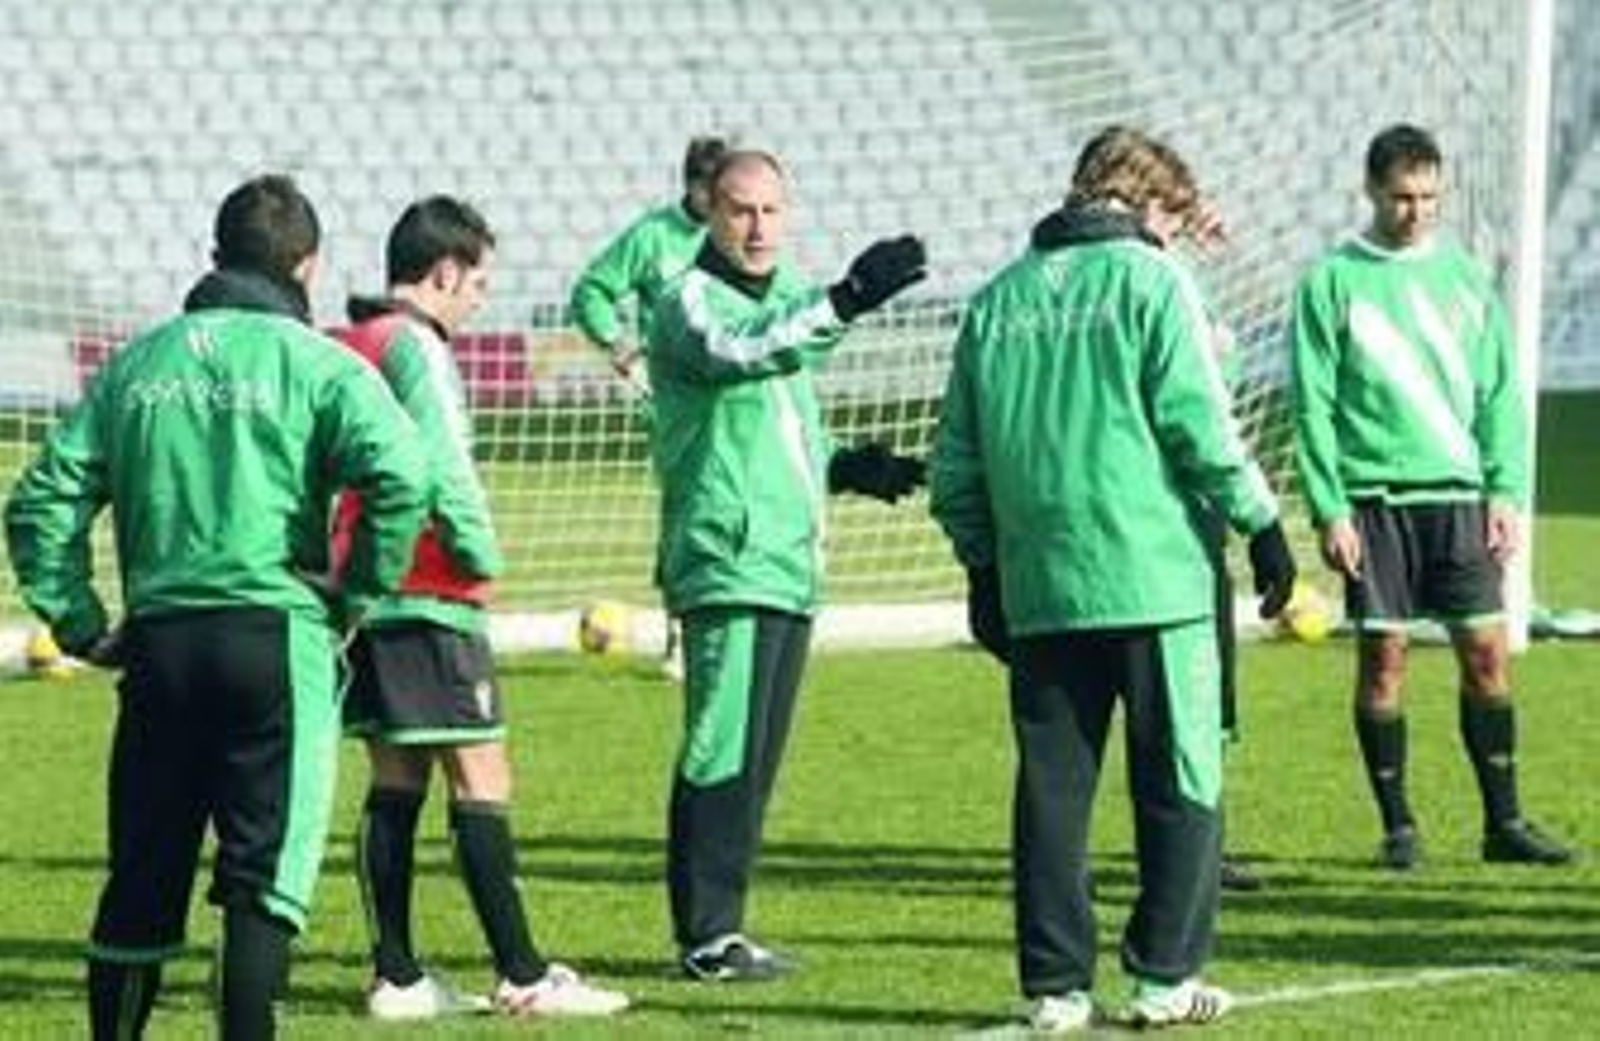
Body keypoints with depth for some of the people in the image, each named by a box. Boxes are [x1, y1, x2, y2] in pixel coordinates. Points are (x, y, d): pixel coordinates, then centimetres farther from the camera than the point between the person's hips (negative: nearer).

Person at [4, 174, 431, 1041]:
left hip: (158, 643, 4)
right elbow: (398, 475, -16)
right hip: (275, 636, -4)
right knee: (265, 873, -3)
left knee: (141, 878, 12)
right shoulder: (314, 363, -1)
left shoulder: (135, 365, 13)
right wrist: (362, 598, -4)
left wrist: (77, 622, 11)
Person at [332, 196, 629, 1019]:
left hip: (360, 601, 9)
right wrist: (482, 558, -6)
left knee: (394, 784, 10)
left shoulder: (345, 348, 14)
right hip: (427, 600, -9)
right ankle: (523, 977, -7)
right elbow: (443, 469, -18)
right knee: (482, 783, -6)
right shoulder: (418, 348, -11)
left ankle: (396, 976, 8)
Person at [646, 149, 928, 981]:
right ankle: (706, 936, -8)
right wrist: (845, 301, -38)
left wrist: (844, 468, 9)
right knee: (722, 754, -10)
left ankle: (718, 927, 16)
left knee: (756, 762, 10)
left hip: (791, 565, 9)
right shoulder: (690, 302, -5)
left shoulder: (784, 301, 21)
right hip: (727, 562, -9)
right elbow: (743, 353, -28)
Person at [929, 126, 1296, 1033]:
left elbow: (957, 463, 12)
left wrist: (985, 567, 20)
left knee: (1053, 790, 7)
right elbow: (1199, 425, -9)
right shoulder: (1148, 280, -2)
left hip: (1038, 587, 4)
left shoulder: (999, 299, 12)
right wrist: (1261, 524, 0)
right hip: (1154, 580, -4)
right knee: (1181, 785, 4)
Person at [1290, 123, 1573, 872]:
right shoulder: (1331, 283, 1)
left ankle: (1503, 820, 8)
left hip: (1458, 495, 3)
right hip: (1374, 497, -3)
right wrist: (1329, 509, -9)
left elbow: (1499, 393, 12)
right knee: (1382, 656, -2)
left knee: (1486, 650, 0)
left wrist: (1506, 491, 3)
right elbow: (1314, 405, -2)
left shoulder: (1464, 277, 11)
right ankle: (1397, 825, 7)